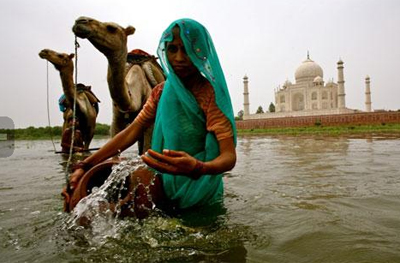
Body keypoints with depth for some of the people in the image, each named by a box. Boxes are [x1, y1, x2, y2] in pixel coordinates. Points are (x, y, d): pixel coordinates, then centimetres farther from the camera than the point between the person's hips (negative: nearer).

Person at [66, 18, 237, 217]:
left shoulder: (211, 95, -15)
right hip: (165, 179, 5)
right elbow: (130, 133, -2)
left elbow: (229, 156, -22)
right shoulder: (162, 91, 3)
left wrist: (197, 167, -44)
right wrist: (84, 166, -11)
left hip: (197, 187, -5)